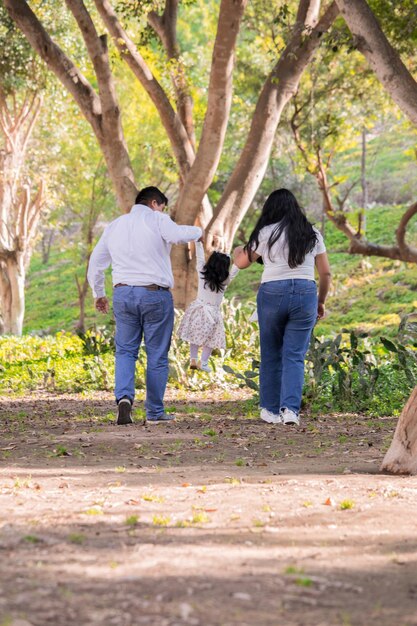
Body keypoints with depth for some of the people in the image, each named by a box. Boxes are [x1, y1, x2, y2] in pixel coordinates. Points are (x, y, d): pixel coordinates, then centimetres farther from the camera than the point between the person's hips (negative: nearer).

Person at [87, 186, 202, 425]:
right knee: (157, 356, 5)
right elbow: (178, 235, -23)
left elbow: (95, 263, 21)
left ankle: (124, 396, -14)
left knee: (125, 351, 11)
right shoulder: (157, 220, -2)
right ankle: (155, 412, 10)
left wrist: (99, 294, 32)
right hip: (155, 294, -4)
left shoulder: (114, 226, 16)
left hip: (123, 293, 4)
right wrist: (198, 231, -4)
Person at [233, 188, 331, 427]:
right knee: (295, 356, 2)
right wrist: (321, 302, 22)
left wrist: (238, 251, 35)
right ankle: (290, 408, -11)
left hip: (272, 293, -1)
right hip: (305, 293, 1)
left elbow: (242, 262, 12)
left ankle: (271, 410, 15)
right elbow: (326, 273, 10)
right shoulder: (312, 234, 9)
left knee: (271, 355, 11)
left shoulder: (267, 233, 1)